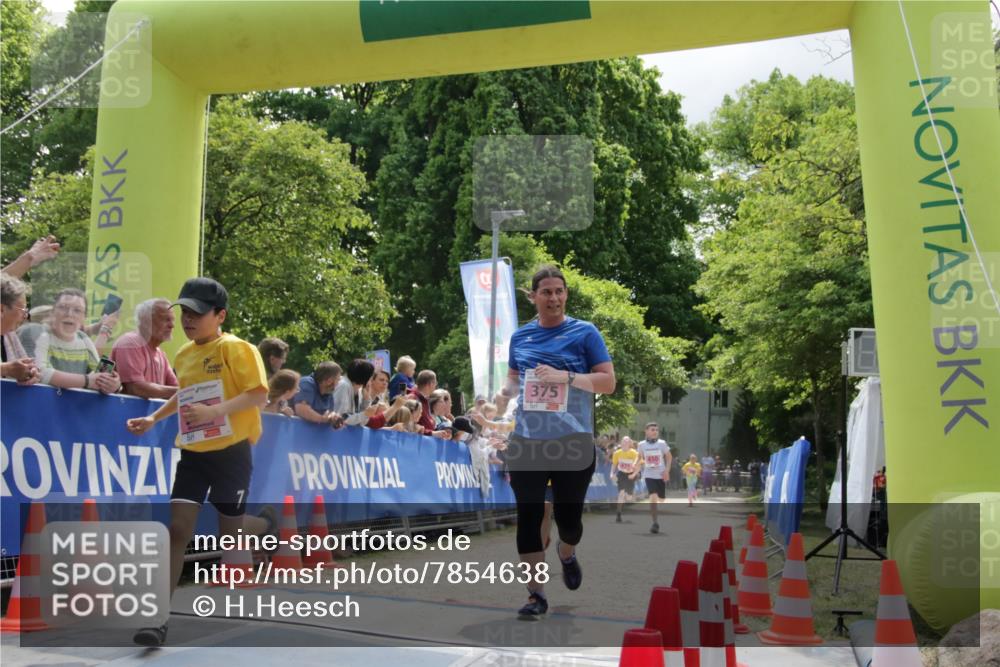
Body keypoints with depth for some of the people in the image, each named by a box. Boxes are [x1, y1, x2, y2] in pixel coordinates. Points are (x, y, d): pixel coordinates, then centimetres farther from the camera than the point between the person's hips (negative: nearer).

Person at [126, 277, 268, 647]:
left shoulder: (236, 349, -11)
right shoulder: (183, 355, 10)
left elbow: (259, 395, -19)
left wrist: (214, 411, -29)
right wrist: (154, 418, 17)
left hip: (231, 452, -5)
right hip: (193, 453, 5)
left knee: (230, 532, 9)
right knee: (177, 529, -7)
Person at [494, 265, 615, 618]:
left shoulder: (584, 332, -2)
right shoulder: (520, 337, 9)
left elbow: (608, 382, -6)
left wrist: (566, 377, -20)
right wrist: (503, 395, -2)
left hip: (573, 443, -2)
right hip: (526, 443, 2)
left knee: (568, 518, 6)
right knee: (528, 517, 0)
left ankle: (566, 554, 43)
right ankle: (536, 594, 12)